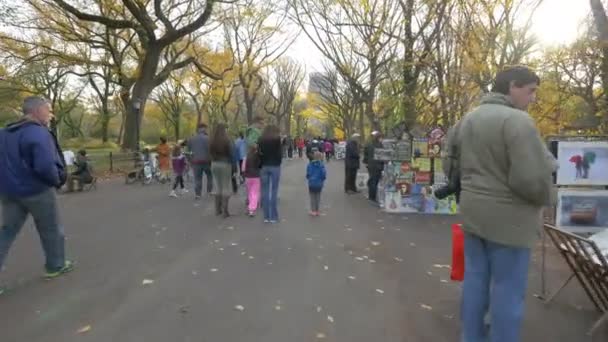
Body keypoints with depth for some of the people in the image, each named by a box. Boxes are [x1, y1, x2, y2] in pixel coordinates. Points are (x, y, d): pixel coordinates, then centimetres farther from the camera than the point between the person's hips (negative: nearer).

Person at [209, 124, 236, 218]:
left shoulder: (211, 142, 1)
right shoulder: (227, 141, -12)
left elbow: (211, 154, 5)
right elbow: (231, 155, -9)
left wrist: (214, 162, 13)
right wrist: (234, 167, -2)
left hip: (214, 164, 5)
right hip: (225, 165, -5)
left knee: (217, 187, 14)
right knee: (226, 188, 2)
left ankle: (218, 210, 20)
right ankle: (225, 211, 1)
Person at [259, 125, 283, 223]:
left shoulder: (261, 140, 3)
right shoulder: (277, 139, -3)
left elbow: (259, 153, 1)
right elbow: (280, 154, -5)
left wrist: (261, 165, 6)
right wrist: (278, 163, 8)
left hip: (264, 167, 2)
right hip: (275, 167, -2)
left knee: (265, 191, 5)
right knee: (273, 191, 0)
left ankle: (266, 216, 7)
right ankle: (273, 217, 2)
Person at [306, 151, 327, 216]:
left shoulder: (310, 164, -7)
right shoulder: (321, 165, -12)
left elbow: (307, 174, -3)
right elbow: (324, 175, -13)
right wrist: (322, 180, 8)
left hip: (311, 184, 0)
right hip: (319, 184, 0)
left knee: (312, 197, 10)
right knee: (318, 197, 13)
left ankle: (313, 211, 11)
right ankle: (317, 211, 18)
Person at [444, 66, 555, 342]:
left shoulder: (466, 120, 9)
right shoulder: (517, 120, -17)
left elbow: (451, 165, 15)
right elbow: (532, 179, -22)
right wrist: (545, 198, -3)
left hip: (472, 211, 8)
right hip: (507, 216, -8)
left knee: (475, 277, 17)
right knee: (508, 288, 6)